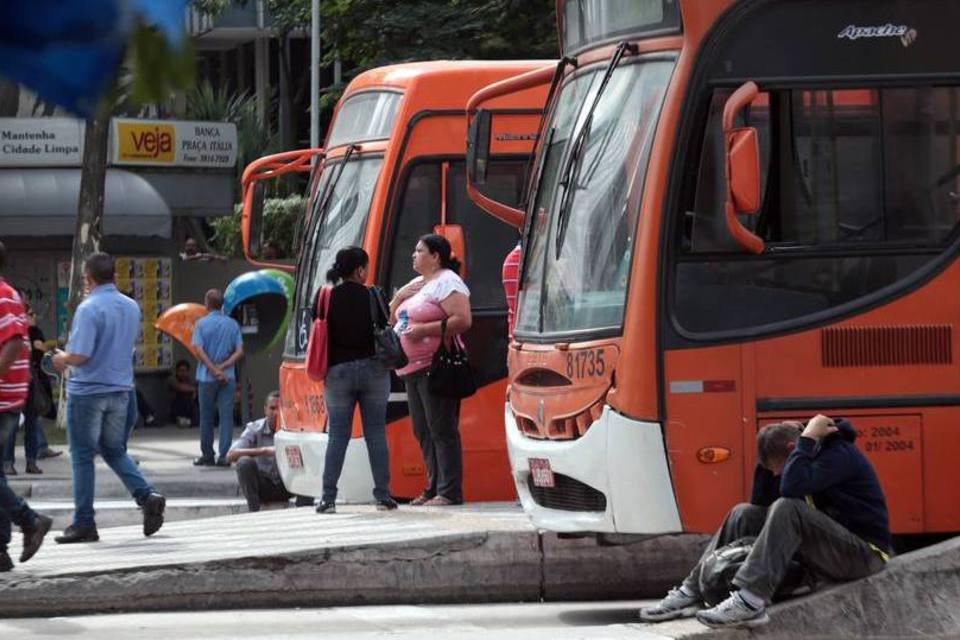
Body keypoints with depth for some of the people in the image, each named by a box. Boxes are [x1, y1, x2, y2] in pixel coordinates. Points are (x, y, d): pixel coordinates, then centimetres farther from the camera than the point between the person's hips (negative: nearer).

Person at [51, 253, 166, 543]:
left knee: (83, 456, 3)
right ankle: (146, 496, -1)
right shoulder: (131, 307, 7)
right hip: (120, 389, 6)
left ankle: (84, 523, 5)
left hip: (87, 391, -6)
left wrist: (63, 359, 0)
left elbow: (80, 356, -22)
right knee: (114, 451, 18)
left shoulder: (89, 308, -17)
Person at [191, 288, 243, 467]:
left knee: (206, 417, 9)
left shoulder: (202, 323, -2)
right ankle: (224, 456, -7)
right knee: (226, 415, 0)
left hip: (207, 377, -1)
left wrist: (214, 370, -11)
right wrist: (223, 367, -7)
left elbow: (199, 351, -11)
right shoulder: (232, 324, 5)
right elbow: (239, 352, -2)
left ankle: (207, 455, 15)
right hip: (228, 378, 1)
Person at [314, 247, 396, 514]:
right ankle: (383, 495, 3)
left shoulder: (326, 299, -3)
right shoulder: (373, 297, -4)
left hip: (338, 371, 0)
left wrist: (322, 369, 11)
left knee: (337, 435, 4)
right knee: (376, 434, 5)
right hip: (373, 369, 0)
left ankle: (328, 498, -1)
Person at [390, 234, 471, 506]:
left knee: (442, 430, -10)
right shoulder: (417, 284, 22)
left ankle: (450, 492, -12)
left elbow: (463, 320, -19)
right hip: (413, 368, 10)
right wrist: (400, 296, 6)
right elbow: (391, 318, 25)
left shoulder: (447, 283, -7)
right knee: (423, 432, 10)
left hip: (436, 367, -10)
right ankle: (434, 488, 15)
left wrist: (424, 330, -20)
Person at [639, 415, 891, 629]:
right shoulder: (811, 455, 10)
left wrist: (807, 438, -22)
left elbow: (791, 488, -33)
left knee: (787, 509, -32)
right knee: (744, 515, 6)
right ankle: (692, 592, 0)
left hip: (865, 556, -9)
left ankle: (751, 601, -39)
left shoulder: (839, 454, -16)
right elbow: (761, 502, 10)